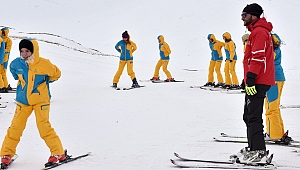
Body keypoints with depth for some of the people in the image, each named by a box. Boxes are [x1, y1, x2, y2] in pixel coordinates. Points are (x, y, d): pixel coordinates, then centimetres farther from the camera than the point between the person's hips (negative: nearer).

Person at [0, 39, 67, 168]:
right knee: (15, 127, -1)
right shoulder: (16, 64, -4)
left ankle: (58, 153, -1)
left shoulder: (44, 64, -15)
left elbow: (56, 74, 6)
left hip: (41, 100, -3)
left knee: (44, 126, -13)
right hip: (23, 101, 3)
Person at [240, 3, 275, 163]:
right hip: (257, 82, 11)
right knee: (249, 116, 16)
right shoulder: (257, 31, 22)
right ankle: (253, 148, 23)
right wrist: (248, 79, 26)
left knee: (253, 117, -12)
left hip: (257, 83, -11)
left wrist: (250, 79, -23)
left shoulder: (259, 32, -11)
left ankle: (258, 152, -12)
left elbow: (258, 57, -21)